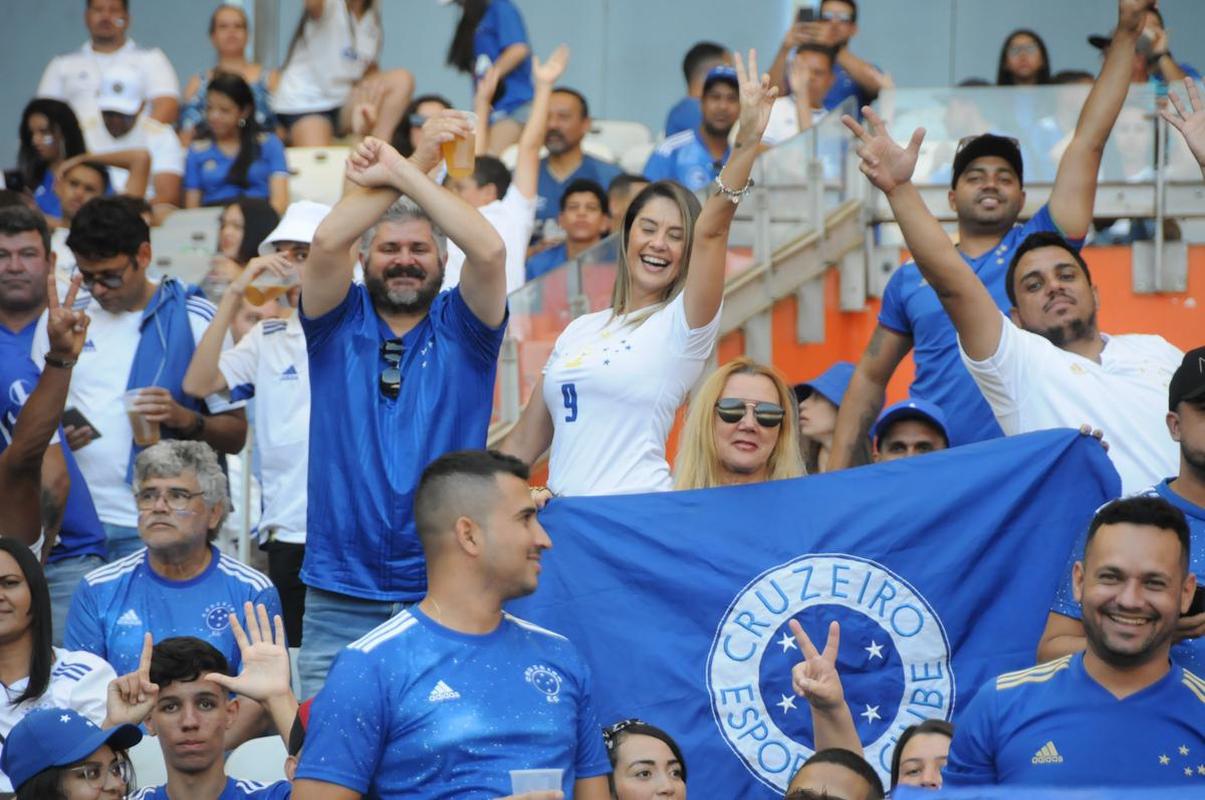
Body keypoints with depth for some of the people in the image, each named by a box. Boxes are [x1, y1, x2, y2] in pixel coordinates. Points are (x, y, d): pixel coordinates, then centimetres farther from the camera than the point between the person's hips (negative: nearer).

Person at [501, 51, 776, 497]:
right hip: (562, 514, 4)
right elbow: (526, 440, 19)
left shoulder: (683, 323, 1)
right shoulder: (581, 330, 17)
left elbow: (712, 229, -16)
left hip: (637, 512, -4)